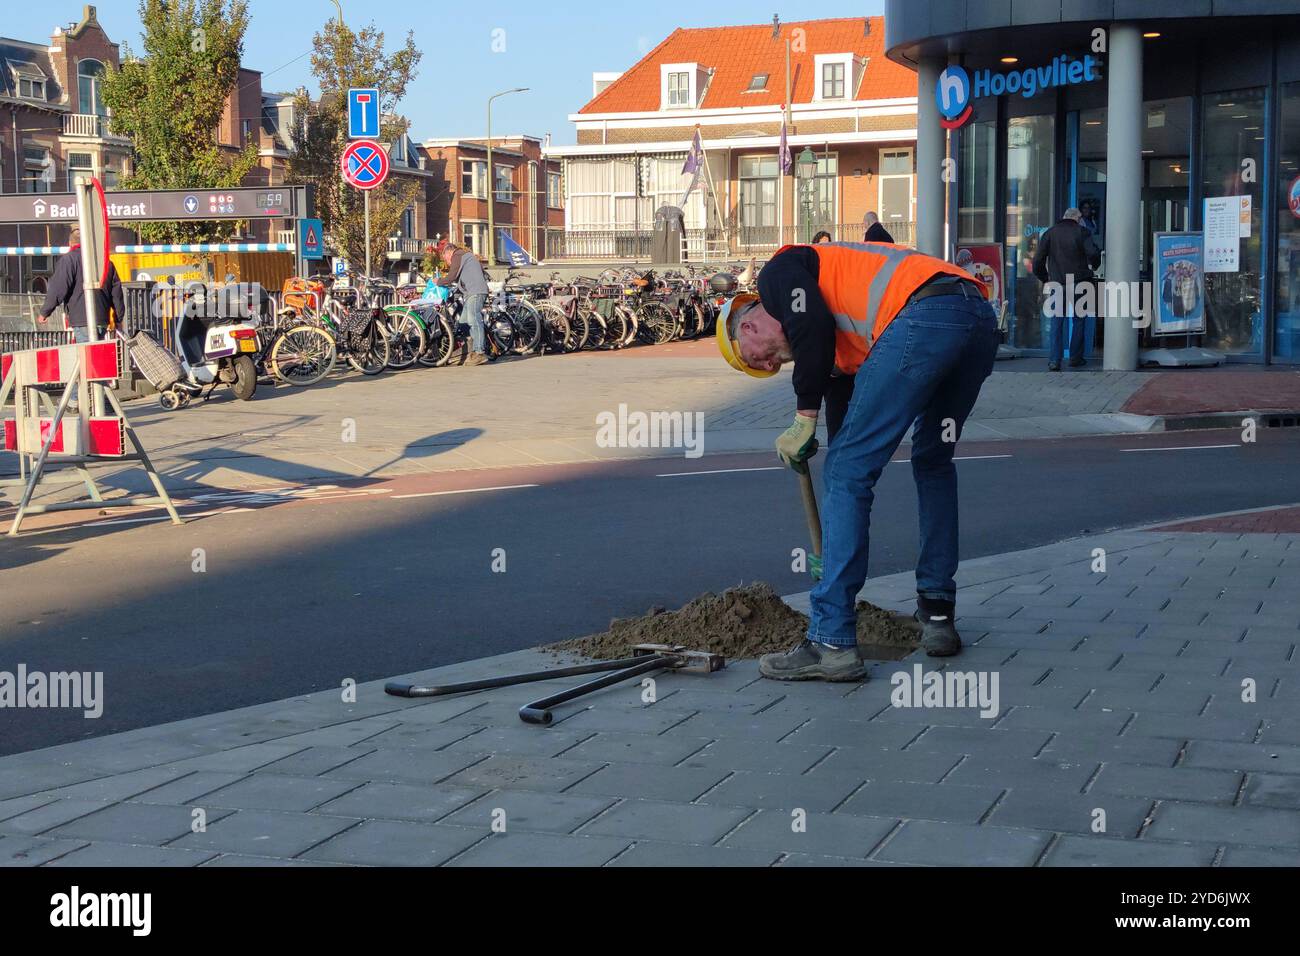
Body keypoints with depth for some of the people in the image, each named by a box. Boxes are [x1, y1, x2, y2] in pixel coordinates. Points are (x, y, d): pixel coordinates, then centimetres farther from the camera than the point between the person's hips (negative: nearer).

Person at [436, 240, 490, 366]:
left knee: (474, 321, -13)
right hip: (472, 292, 10)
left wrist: (439, 282, 5)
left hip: (475, 292, -10)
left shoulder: (457, 255, -4)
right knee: (465, 322, 11)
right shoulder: (466, 254, 27)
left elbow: (452, 277, -10)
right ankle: (473, 352, 11)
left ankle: (480, 353, -16)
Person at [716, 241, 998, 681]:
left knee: (848, 472, -1)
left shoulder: (777, 274, 15)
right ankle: (937, 614, 30)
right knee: (933, 463, 28)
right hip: (981, 316, 9)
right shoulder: (841, 351, 36)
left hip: (925, 315, -9)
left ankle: (832, 642, 0)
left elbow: (813, 330, -8)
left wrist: (804, 419, 4)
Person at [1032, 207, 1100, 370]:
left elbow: (1038, 261, 2)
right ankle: (1076, 358, 14)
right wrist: (1094, 266, 6)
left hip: (1057, 284, 1)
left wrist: (1044, 278, 15)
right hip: (1078, 284, -1)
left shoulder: (1050, 233, 5)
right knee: (1078, 320, 12)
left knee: (1056, 323, 3)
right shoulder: (1082, 232, -1)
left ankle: (1054, 360, -6)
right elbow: (1093, 253, -14)